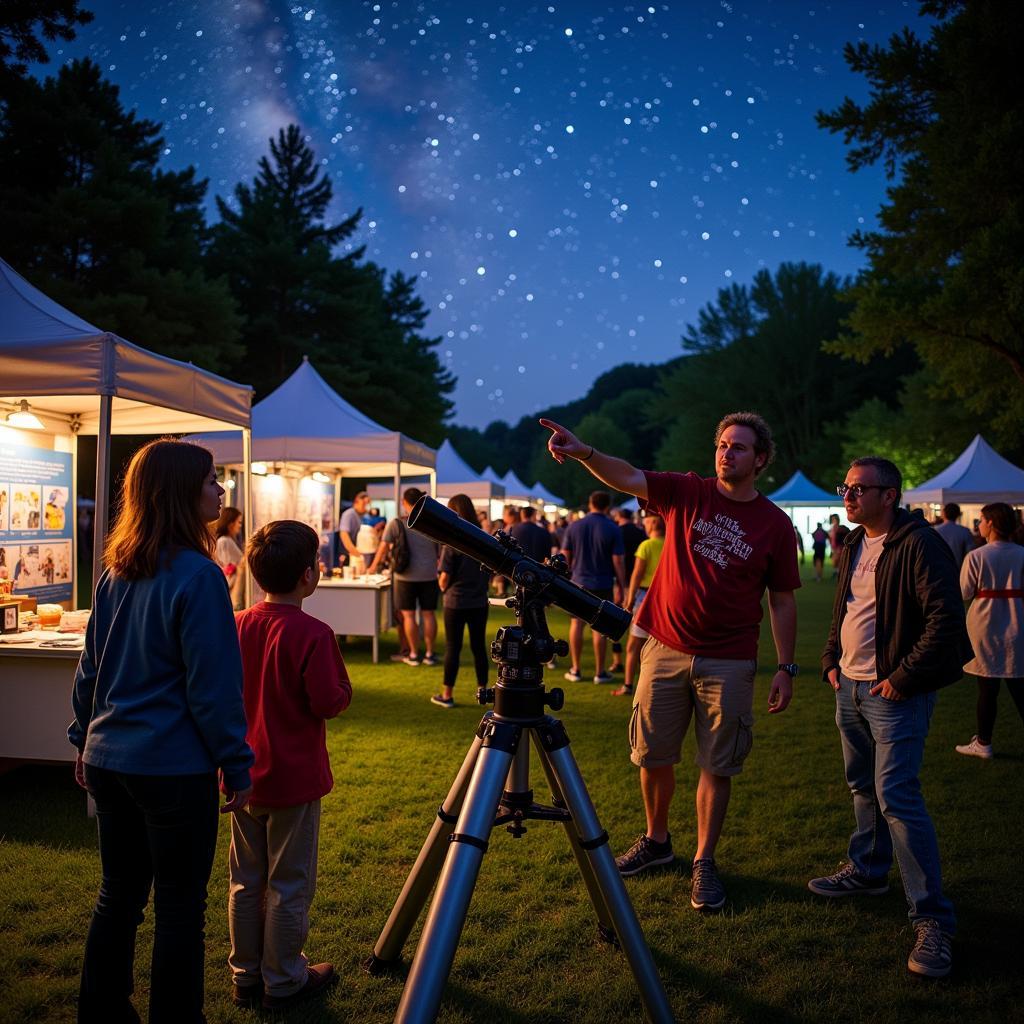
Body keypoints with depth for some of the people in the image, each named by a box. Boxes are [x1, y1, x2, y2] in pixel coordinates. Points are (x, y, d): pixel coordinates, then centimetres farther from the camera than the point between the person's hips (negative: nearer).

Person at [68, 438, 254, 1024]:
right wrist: (237, 765, -9)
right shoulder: (197, 575, -17)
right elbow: (213, 686, -17)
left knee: (118, 894, 19)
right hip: (174, 768, -7)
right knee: (180, 907, 6)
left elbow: (91, 666, 13)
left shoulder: (116, 570, 5)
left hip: (108, 758, 8)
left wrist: (84, 738, 22)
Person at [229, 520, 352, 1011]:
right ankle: (283, 982, 21)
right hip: (295, 779, -6)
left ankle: (245, 977, 29)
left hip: (245, 775, 6)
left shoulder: (237, 625, -1)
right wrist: (342, 686, 1)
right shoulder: (312, 633, -21)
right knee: (289, 886, 8)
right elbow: (330, 702, -18)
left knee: (246, 881, 17)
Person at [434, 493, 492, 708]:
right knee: (479, 646, 12)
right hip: (479, 602, 4)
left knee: (452, 648, 5)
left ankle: (447, 695, 11)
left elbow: (445, 577, -14)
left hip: (456, 603, -4)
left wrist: (443, 587, 6)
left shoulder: (452, 542, -14)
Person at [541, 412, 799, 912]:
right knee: (653, 755, 12)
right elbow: (628, 477, -15)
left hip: (728, 662, -1)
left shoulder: (775, 524, -1)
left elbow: (782, 601, 3)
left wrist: (785, 668, -1)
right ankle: (656, 841, 33)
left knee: (716, 766, 6)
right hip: (666, 650, 1)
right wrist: (583, 452, -34)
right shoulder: (687, 492, 0)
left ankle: (704, 862, 21)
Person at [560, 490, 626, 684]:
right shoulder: (613, 529, -7)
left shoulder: (575, 526, 0)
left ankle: (575, 670, 15)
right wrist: (621, 587, -2)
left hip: (578, 582, 2)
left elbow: (565, 556, 3)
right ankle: (599, 672, 11)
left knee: (576, 624, 10)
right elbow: (618, 561, -9)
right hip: (603, 585, -2)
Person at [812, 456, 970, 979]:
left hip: (894, 692, -8)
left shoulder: (919, 544, -15)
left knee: (897, 797, -12)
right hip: (850, 687, 8)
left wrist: (903, 677, -18)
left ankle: (932, 917, -4)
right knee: (863, 786, 19)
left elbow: (945, 618, -20)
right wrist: (831, 660, 13)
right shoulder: (852, 547, 12)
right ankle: (867, 871, 36)